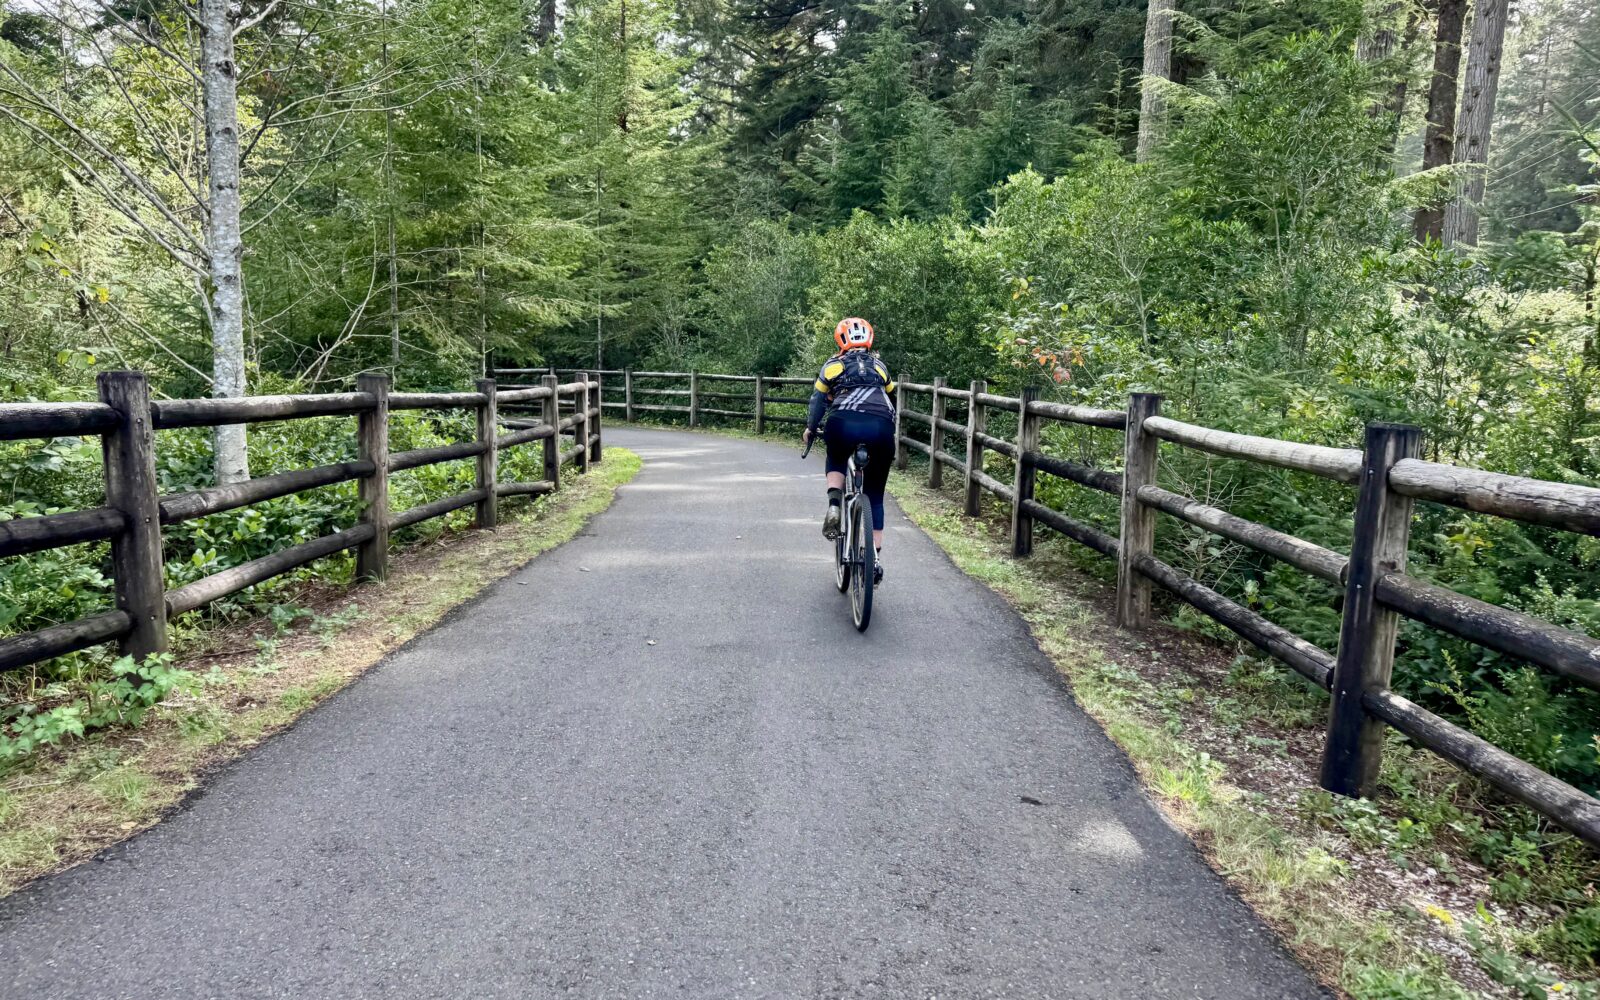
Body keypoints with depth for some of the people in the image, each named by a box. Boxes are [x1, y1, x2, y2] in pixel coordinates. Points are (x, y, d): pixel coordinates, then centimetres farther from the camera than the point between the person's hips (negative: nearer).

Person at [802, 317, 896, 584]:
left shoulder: (834, 364, 22)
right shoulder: (879, 365, 28)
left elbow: (819, 400, 21)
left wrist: (810, 429, 37)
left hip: (844, 424, -1)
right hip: (881, 428, 1)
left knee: (836, 460, 35)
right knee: (875, 496, 16)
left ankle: (834, 505, 7)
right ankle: (877, 560, 10)